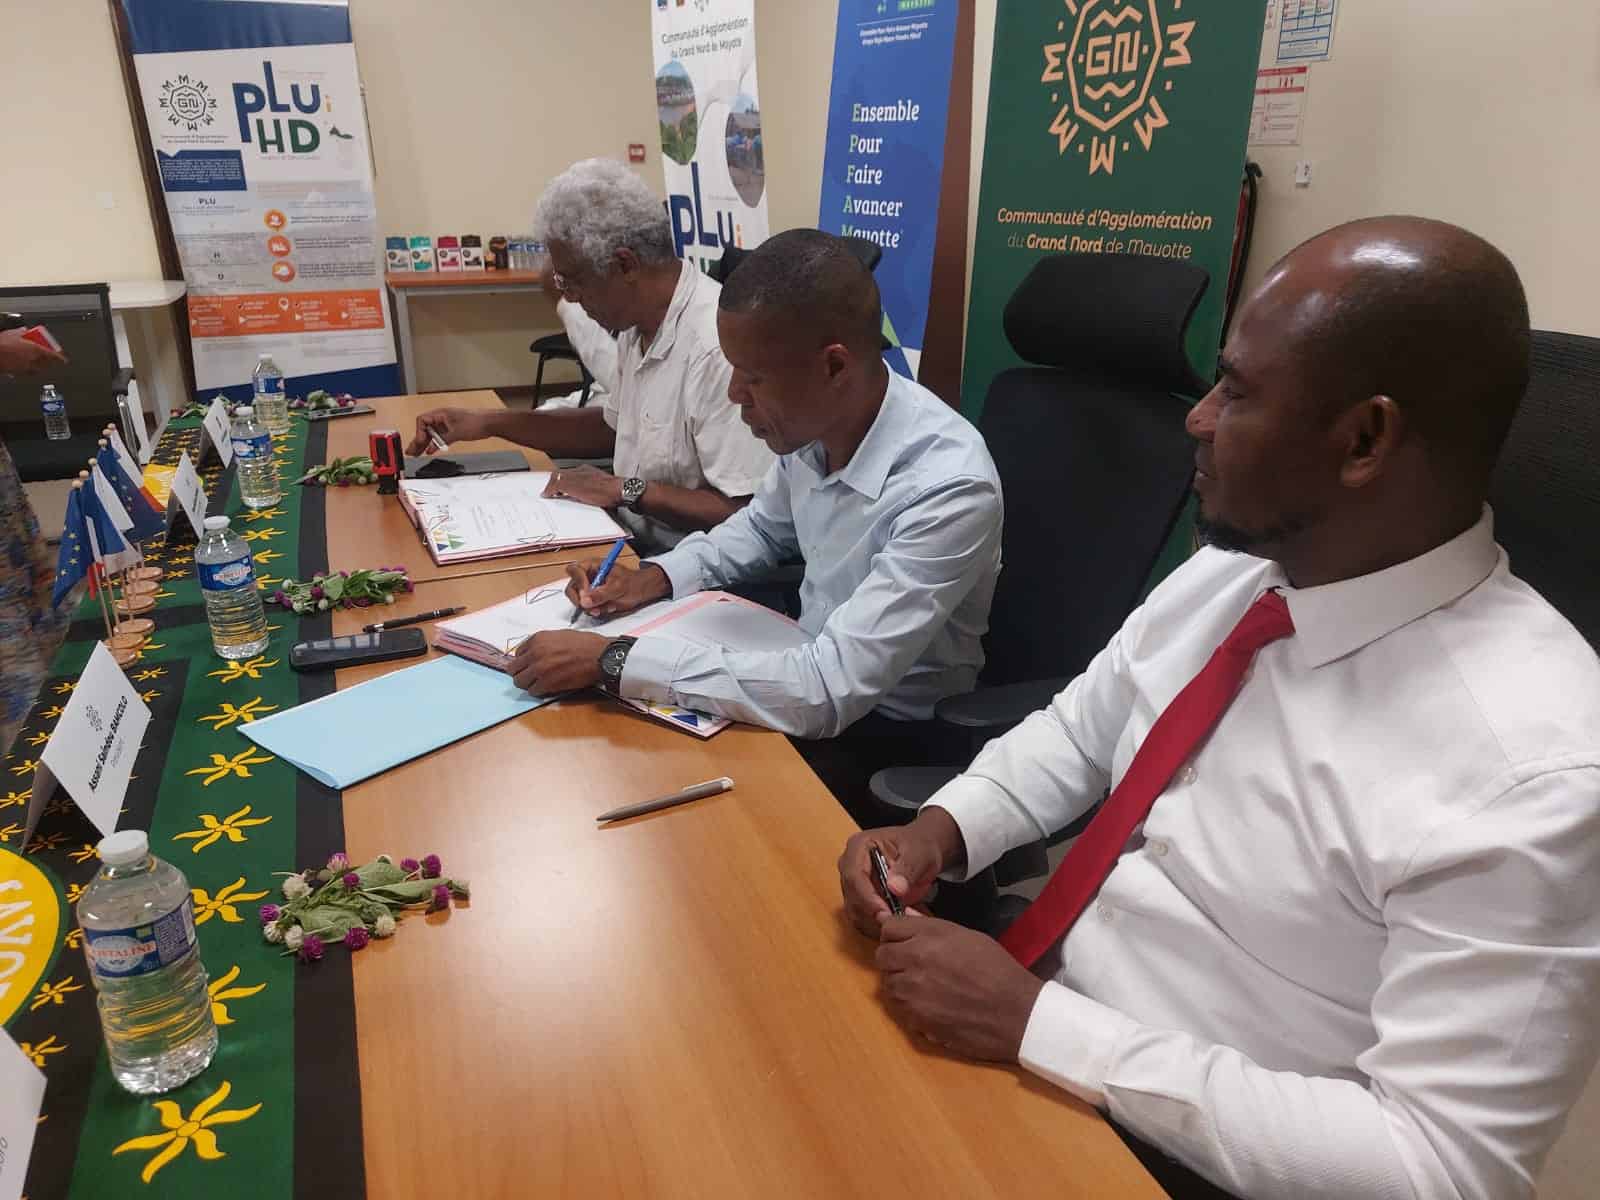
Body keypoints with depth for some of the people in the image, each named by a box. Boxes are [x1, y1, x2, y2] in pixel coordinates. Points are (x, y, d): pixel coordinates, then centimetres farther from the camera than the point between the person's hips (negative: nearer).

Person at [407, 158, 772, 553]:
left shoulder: (717, 345, -25)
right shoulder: (639, 327, 5)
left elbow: (746, 511, -26)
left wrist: (625, 490, -19)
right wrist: (489, 422, 16)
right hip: (634, 543, 8)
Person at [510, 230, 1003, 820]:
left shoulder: (948, 488, -32)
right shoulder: (813, 423, -11)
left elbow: (829, 693, -34)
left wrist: (614, 658, -32)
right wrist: (661, 575, -6)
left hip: (886, 727, -6)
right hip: (815, 665, 6)